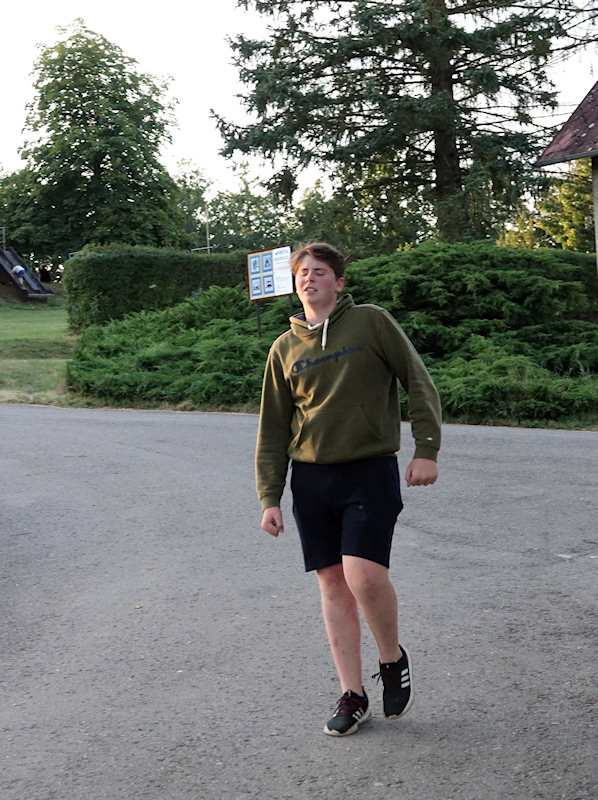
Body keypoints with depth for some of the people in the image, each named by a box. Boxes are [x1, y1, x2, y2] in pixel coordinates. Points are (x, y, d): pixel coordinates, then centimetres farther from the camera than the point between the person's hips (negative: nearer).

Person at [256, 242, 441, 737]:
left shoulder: (371, 322, 0)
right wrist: (270, 497, 7)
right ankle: (353, 696, 17)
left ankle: (393, 658, 12)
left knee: (364, 576, -17)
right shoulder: (285, 348, 10)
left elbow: (419, 383, 1)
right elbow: (273, 428, 12)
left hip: (370, 471, -4)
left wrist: (427, 449, -7)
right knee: (333, 584, 6)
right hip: (311, 477, 4)